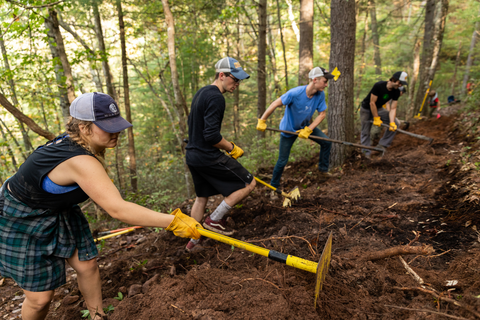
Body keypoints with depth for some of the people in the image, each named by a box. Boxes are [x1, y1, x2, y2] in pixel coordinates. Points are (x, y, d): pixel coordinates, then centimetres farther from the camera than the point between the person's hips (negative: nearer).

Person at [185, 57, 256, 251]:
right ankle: (214, 220, 5)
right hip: (208, 157, -10)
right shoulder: (216, 97, -18)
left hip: (193, 155, 10)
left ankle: (193, 241, 35)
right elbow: (211, 135, -25)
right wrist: (231, 147, -9)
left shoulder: (201, 93, 14)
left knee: (202, 197, 24)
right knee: (248, 184, -1)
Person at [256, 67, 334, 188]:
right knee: (282, 161, 1)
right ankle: (273, 186, 22)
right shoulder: (295, 93, -34)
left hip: (306, 126, 5)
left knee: (326, 142, -10)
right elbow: (275, 104, -28)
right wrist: (262, 121, -23)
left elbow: (322, 114, -11)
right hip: (289, 128, -5)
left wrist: (308, 130, -21)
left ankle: (323, 171, 9)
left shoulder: (320, 95, -18)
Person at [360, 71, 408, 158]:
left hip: (378, 109, 6)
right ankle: (367, 153, 13)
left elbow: (393, 108, -12)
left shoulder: (396, 92, -11)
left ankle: (382, 145, -1)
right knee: (365, 132, -2)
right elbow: (372, 103, -25)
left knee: (396, 123, -8)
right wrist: (376, 118, -20)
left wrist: (392, 123, -26)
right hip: (366, 109, -6)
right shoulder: (378, 86, -29)